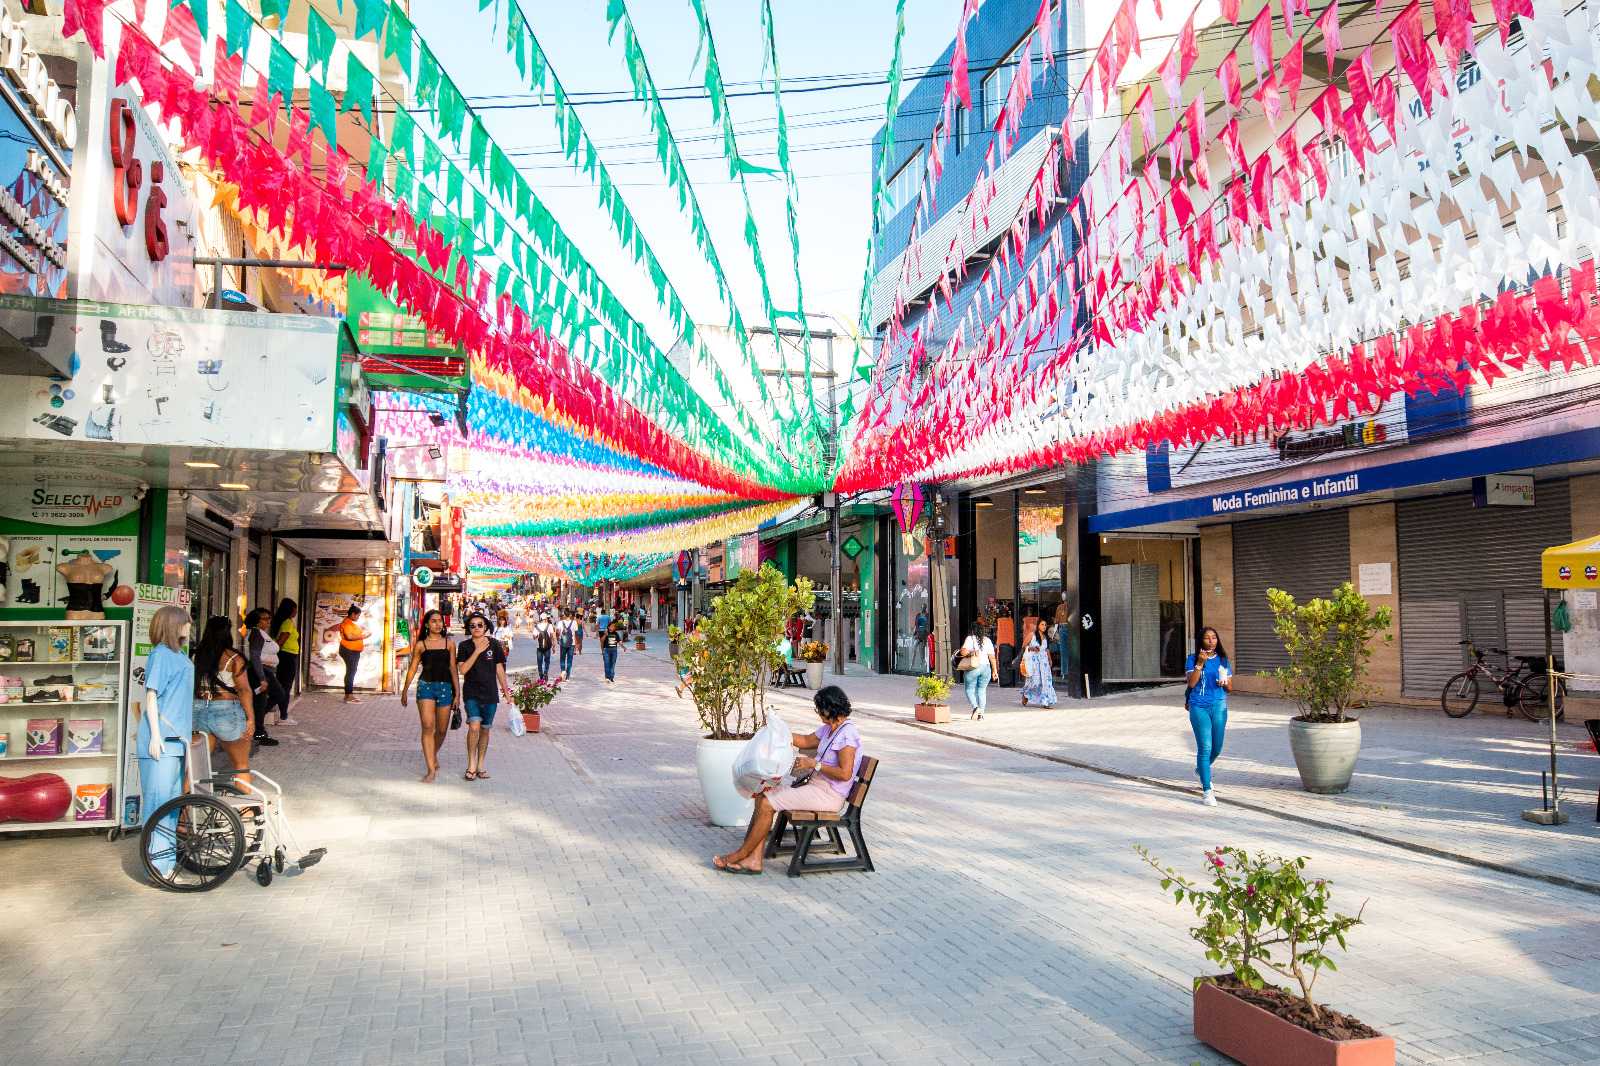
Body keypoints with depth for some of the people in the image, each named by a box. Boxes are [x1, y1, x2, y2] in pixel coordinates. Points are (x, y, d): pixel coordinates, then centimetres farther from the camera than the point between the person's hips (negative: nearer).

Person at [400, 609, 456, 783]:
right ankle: (431, 769, -13)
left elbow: (453, 669, 9)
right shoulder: (420, 645, 4)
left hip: (445, 687, 2)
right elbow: (412, 669, 13)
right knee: (427, 726, -15)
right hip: (425, 686, -2)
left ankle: (433, 755, 38)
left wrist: (456, 694, 5)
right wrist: (404, 692, 16)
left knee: (441, 730, 8)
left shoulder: (449, 644, 8)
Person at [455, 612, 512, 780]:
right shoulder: (464, 646, 1)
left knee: (485, 730, 7)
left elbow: (499, 669, 11)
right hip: (471, 694, -2)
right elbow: (462, 669, -10)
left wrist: (506, 691, 12)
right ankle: (471, 765, -4)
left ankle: (480, 766, 20)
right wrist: (477, 651, -14)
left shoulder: (494, 644, 4)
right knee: (474, 727, -17)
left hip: (490, 694, 2)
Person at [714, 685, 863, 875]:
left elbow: (845, 773, -24)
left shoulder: (847, 734, -18)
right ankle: (754, 859, -7)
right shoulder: (830, 727, 13)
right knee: (762, 795, -2)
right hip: (814, 785, 10)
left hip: (828, 795, -10)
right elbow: (806, 741, 26)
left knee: (767, 804, -16)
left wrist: (814, 764, -20)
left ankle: (741, 854, 0)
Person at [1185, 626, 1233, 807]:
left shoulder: (1223, 660, 10)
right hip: (1199, 706, -4)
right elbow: (1191, 683, -11)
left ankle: (1200, 770, 43)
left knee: (1216, 748, 11)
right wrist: (1200, 663, -18)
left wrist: (1224, 683, -10)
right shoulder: (1193, 660, 1)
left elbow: (1230, 688, 12)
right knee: (1205, 748, -10)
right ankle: (1207, 791, -7)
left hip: (1219, 706, 4)